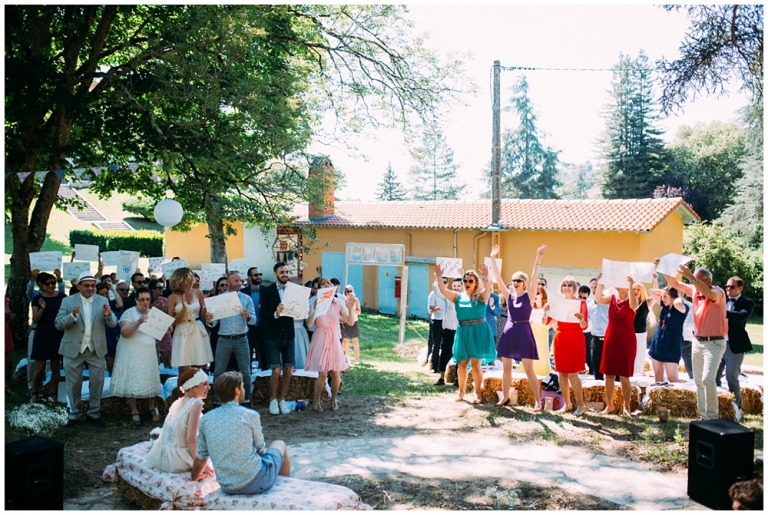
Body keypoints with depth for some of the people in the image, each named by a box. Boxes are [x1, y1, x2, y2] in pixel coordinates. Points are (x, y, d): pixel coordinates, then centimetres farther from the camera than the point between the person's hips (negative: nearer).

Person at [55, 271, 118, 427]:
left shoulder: (103, 301, -1)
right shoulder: (68, 301, -5)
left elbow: (113, 324, -6)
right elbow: (58, 324, -10)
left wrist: (108, 315, -29)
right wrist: (72, 316, -29)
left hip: (96, 349, 1)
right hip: (73, 349, -1)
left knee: (97, 382, 9)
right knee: (74, 384, 11)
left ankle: (94, 414, 23)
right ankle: (75, 414, 26)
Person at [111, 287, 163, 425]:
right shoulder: (129, 313, -10)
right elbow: (124, 333, -21)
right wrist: (138, 322, -32)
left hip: (148, 353, 5)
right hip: (132, 354, -5)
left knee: (150, 381, 8)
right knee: (132, 382, -1)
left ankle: (152, 408, 21)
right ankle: (134, 411, 11)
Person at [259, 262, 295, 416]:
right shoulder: (267, 291, -4)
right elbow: (263, 314, -11)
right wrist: (275, 314, -28)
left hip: (288, 335, 3)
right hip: (273, 335, -3)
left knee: (288, 370, 6)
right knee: (276, 371, -4)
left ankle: (282, 399, 20)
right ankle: (273, 400, 16)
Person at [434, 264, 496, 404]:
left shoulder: (481, 296, -3)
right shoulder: (458, 297, 5)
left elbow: (488, 289, -23)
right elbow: (443, 290, -6)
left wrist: (486, 278, -42)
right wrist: (439, 277, -22)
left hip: (478, 331, -3)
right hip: (463, 332, 3)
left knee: (475, 363, 0)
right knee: (462, 363, 8)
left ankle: (478, 393, 11)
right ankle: (461, 391, 21)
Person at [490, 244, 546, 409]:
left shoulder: (529, 296, -3)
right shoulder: (509, 295, 6)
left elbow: (534, 276, -13)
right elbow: (497, 277, 1)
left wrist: (538, 257, -22)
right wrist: (493, 258, -5)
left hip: (524, 333, -4)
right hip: (508, 332, 4)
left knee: (529, 370, -2)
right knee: (506, 367, 11)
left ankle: (537, 400, 7)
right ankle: (505, 397, 23)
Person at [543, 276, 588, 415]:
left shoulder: (581, 303, -3)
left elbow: (584, 326, -12)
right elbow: (545, 322, -2)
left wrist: (581, 319, -33)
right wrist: (546, 311, -21)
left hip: (575, 340, -3)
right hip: (560, 339, 3)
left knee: (572, 374, -6)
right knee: (561, 373, 6)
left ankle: (581, 404, 7)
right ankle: (567, 404, 17)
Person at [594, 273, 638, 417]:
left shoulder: (631, 300, -5)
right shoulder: (611, 298, 3)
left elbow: (633, 305, -29)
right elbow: (598, 299, -16)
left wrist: (631, 287, -39)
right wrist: (600, 282, -28)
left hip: (627, 340, -3)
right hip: (611, 339, 3)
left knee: (624, 376, -1)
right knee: (608, 374, 7)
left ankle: (627, 407, 9)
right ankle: (609, 405, 18)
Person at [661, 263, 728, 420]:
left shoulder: (718, 292, -15)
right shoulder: (694, 290, 2)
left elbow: (708, 292, -38)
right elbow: (674, 283, 7)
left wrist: (689, 276, -44)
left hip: (714, 343, -7)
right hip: (697, 341, 7)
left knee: (708, 379, -18)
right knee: (698, 382, 9)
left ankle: (712, 417, -8)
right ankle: (703, 416, 17)